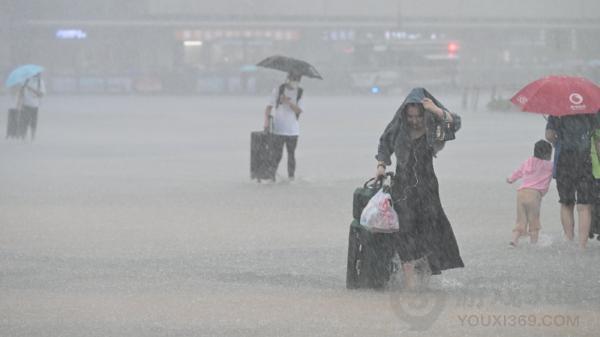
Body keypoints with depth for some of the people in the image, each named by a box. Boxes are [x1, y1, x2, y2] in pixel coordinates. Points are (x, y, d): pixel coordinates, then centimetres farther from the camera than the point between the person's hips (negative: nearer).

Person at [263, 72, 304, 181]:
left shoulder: (300, 93, 5)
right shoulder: (278, 90, 0)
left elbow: (299, 111, -4)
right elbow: (269, 107, -2)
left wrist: (289, 102, -20)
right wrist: (267, 120, -16)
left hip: (293, 130, 2)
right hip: (278, 130, -2)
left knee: (291, 154, 5)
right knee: (277, 155, -6)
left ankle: (291, 176, 11)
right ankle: (271, 176, 2)